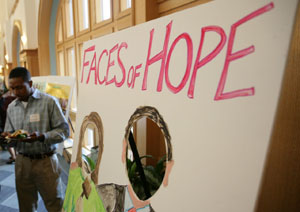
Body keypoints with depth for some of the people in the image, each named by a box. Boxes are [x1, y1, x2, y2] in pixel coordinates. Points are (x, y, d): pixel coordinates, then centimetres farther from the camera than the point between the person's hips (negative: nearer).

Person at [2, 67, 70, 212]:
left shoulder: (49, 102, -8)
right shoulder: (11, 107, 9)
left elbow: (64, 130, -10)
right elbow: (9, 132, 16)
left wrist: (42, 137, -24)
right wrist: (8, 137, -7)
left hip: (45, 161, -4)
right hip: (22, 162, 5)